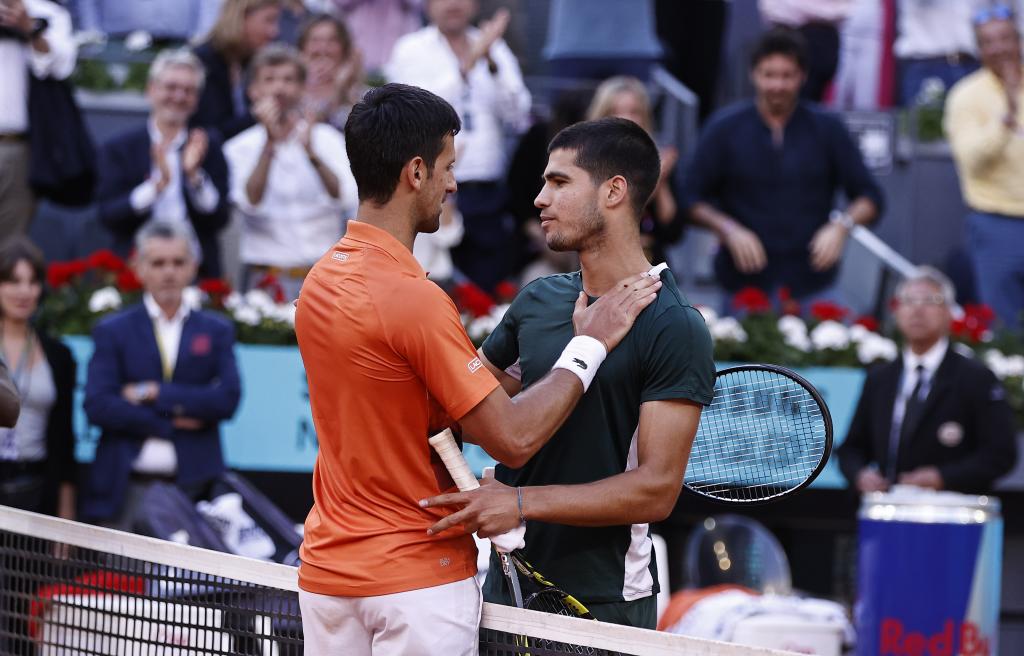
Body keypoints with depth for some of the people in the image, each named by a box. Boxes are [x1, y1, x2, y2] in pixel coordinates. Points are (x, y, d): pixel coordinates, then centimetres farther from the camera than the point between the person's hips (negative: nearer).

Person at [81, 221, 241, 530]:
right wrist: (171, 423, -9)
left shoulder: (217, 331, 13)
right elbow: (97, 405, -4)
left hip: (194, 487, 1)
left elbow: (227, 399, -2)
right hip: (129, 489, -1)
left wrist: (154, 394, -7)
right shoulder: (113, 331, 9)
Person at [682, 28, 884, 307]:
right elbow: (691, 198, 5)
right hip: (745, 284, 0)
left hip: (813, 284, 0)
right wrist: (728, 230, -12)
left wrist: (841, 225, -12)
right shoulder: (725, 128, 4)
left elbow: (869, 197, 7)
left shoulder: (826, 128, 6)